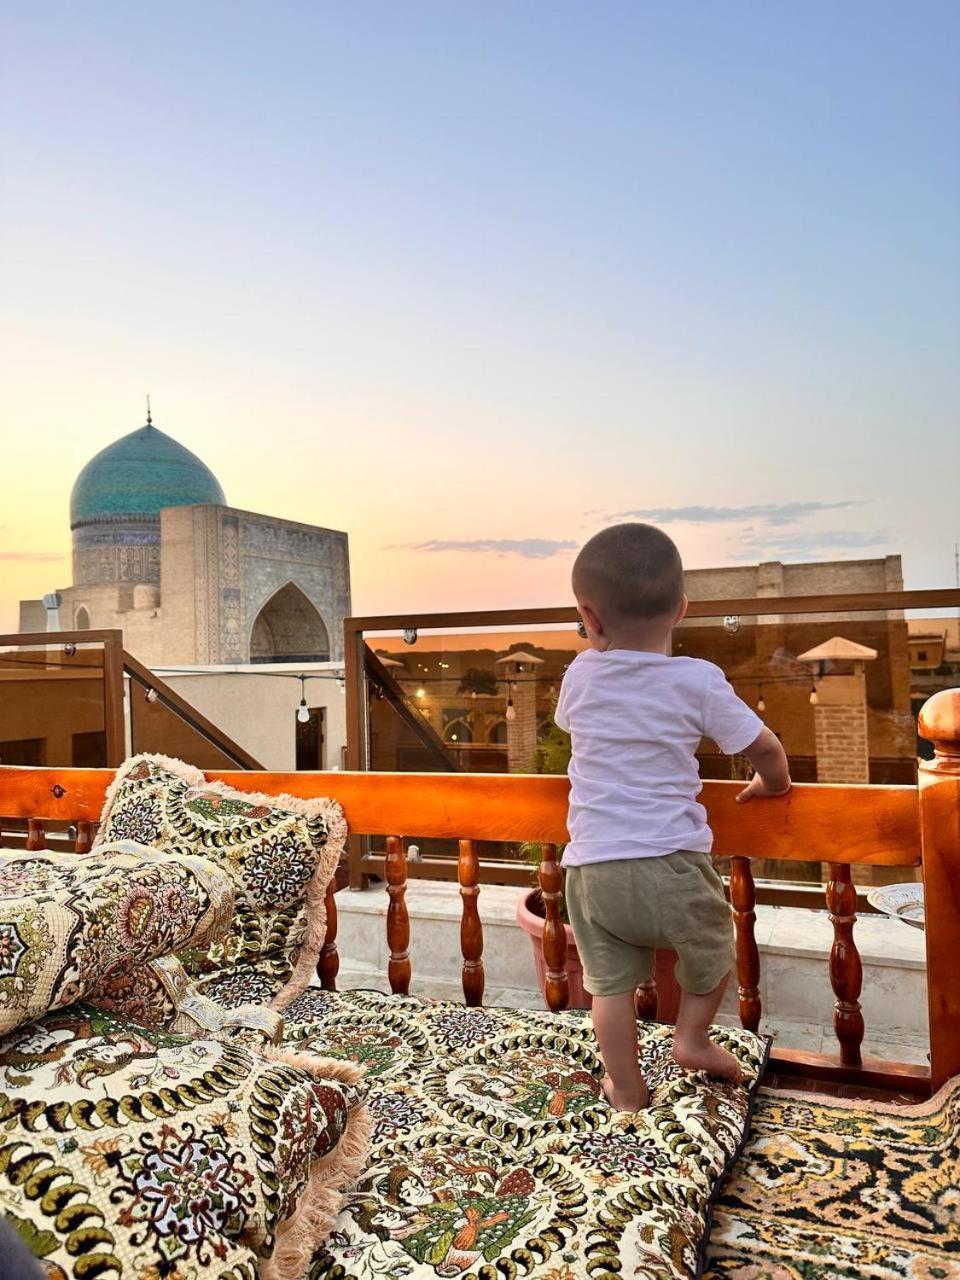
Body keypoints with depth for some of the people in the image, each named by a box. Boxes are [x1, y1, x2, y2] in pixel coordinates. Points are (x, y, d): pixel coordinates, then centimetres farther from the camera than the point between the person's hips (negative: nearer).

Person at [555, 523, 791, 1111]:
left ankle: (627, 1091, 27)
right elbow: (765, 747, -3)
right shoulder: (698, 680, -8)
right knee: (714, 945, 27)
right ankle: (692, 1036, 31)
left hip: (592, 869, 3)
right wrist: (772, 783, 17)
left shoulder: (579, 675, 1)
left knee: (610, 982, 16)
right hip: (671, 864, -2)